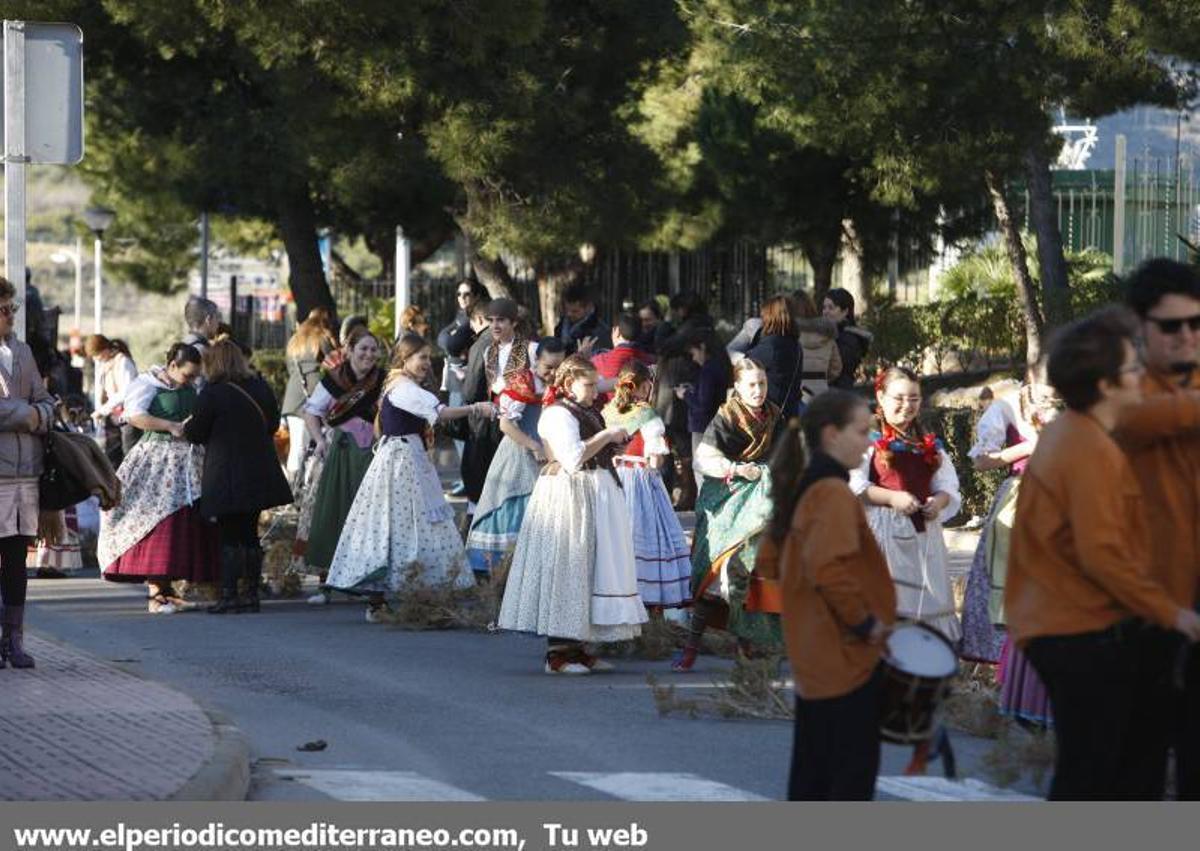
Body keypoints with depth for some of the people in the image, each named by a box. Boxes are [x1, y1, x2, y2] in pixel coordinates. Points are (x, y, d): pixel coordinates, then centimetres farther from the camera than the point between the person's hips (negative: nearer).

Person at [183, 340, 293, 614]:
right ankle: (252, 594, 13)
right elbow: (272, 423, 15)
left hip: (226, 476, -6)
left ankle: (229, 595, -5)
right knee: (250, 535, 12)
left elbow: (196, 433, -6)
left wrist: (185, 427, 16)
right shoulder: (261, 388, 4)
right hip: (259, 474, 6)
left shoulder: (212, 394, -14)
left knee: (230, 538, -2)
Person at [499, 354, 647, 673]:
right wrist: (606, 436, -17)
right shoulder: (558, 415, -13)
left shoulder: (587, 414, 17)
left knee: (586, 570, 10)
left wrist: (613, 446, 9)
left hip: (596, 497, 10)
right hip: (568, 497, -10)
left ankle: (576, 648, 15)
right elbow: (574, 458, -25)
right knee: (566, 567, -8)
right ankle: (558, 653, -6)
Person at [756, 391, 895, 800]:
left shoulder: (800, 491, 10)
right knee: (854, 771, -3)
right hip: (846, 659, -9)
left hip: (811, 659, 9)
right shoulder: (834, 494, -18)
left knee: (810, 771, 14)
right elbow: (830, 569, -31)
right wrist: (864, 621, -19)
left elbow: (769, 563, 17)